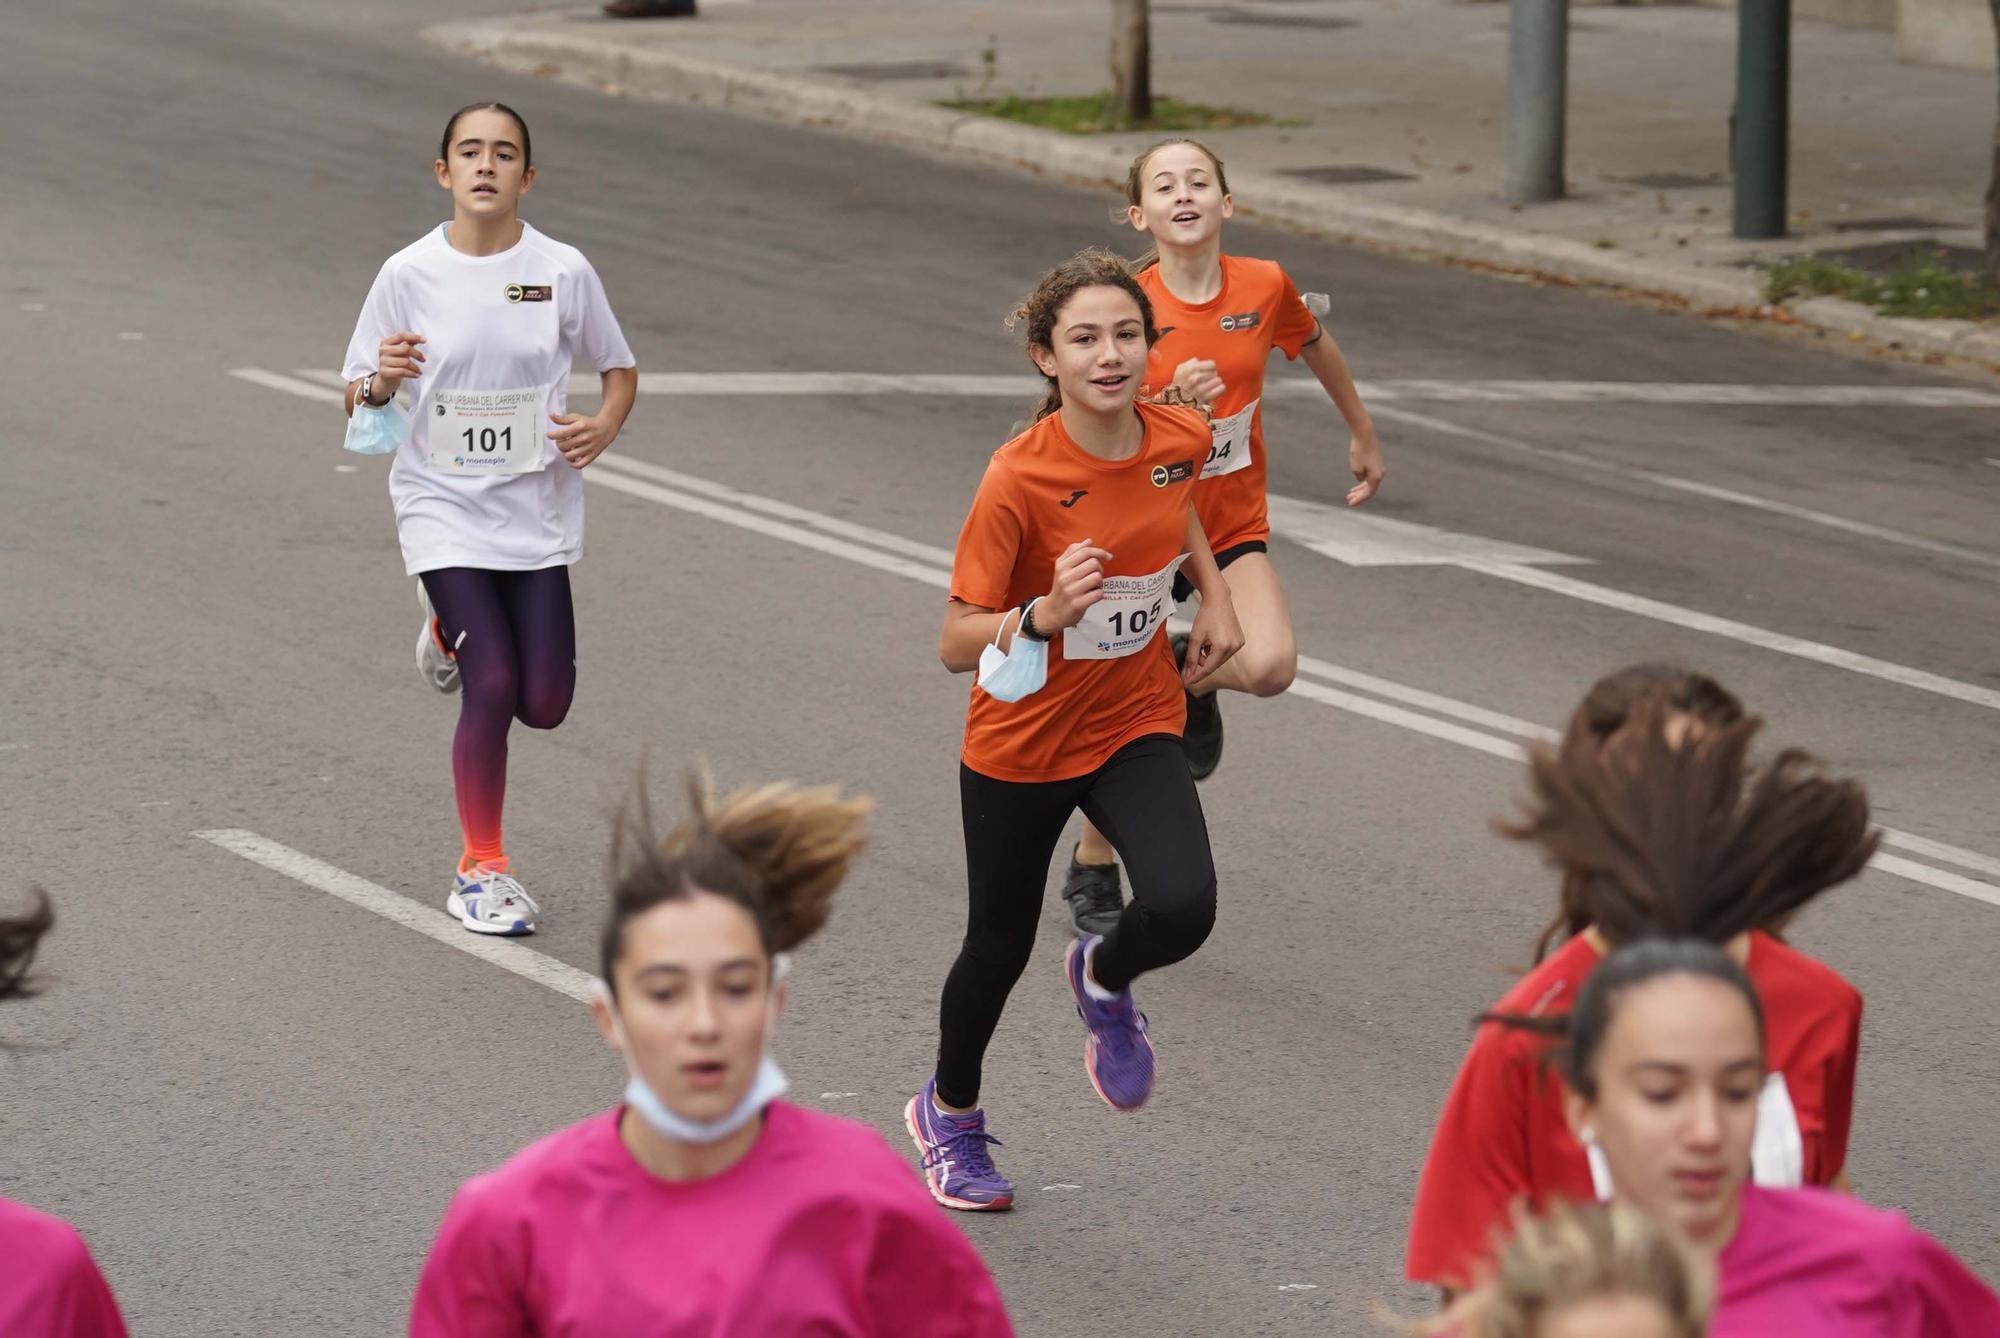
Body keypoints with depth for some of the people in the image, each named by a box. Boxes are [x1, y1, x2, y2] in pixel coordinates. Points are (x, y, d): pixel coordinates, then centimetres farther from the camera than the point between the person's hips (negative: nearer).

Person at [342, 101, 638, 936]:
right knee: (491, 688, -12)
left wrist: (604, 426, -10)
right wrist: (382, 381, -21)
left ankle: (454, 626, 35)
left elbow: (619, 367, 11)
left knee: (543, 705, 1)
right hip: (443, 507, -2)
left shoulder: (562, 271, -4)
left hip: (537, 513, 2)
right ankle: (481, 869, 6)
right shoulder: (409, 274, -5)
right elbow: (356, 400, 2)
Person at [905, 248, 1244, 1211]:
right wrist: (1043, 616, -39)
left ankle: (1104, 981, 16)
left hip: (1136, 730, 3)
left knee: (1182, 908, -22)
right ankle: (949, 1113, 45)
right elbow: (956, 644, -23)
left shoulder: (1180, 440, -11)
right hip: (1021, 742, -3)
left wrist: (1215, 597, 7)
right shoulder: (1018, 480, -25)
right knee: (999, 945, 14)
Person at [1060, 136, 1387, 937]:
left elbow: (1317, 350, 14)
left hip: (1233, 525, 2)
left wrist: (1364, 437, 25)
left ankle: (1189, 678, 12)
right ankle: (1092, 873, 27)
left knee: (1270, 665, -24)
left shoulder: (1264, 288, -8)